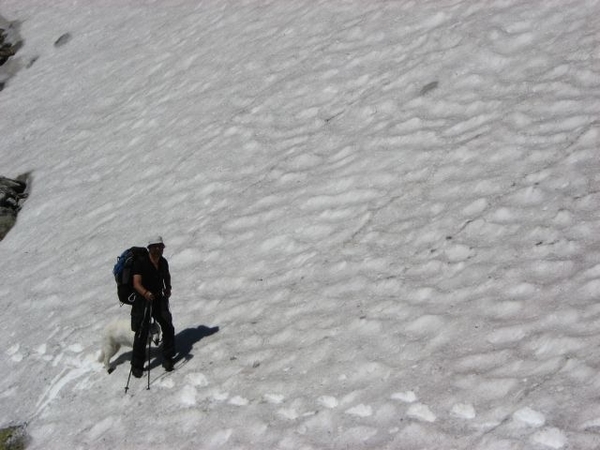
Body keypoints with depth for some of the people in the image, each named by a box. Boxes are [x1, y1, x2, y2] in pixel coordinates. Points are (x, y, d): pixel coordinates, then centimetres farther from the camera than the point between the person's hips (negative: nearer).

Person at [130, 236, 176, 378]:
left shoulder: (163, 262, 1)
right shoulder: (141, 263, -18)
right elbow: (136, 283, -28)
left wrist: (168, 288, 6)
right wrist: (146, 293, -46)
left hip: (160, 299, 5)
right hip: (143, 301, -5)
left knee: (168, 328, 3)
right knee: (142, 333, -6)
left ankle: (167, 358, 20)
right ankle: (136, 365, 5)